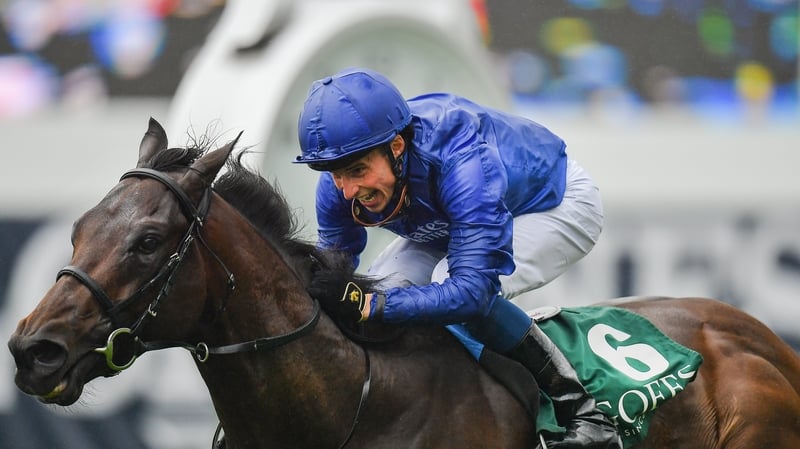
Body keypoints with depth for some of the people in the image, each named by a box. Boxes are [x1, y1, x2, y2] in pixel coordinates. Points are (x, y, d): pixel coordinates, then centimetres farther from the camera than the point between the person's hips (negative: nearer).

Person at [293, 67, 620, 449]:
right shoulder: (339, 186, -25)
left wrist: (372, 306, -59)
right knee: (380, 287, -13)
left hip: (558, 202, -7)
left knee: (464, 289, -32)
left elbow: (470, 291, -48)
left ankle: (585, 414, -20)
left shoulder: (463, 162, -44)